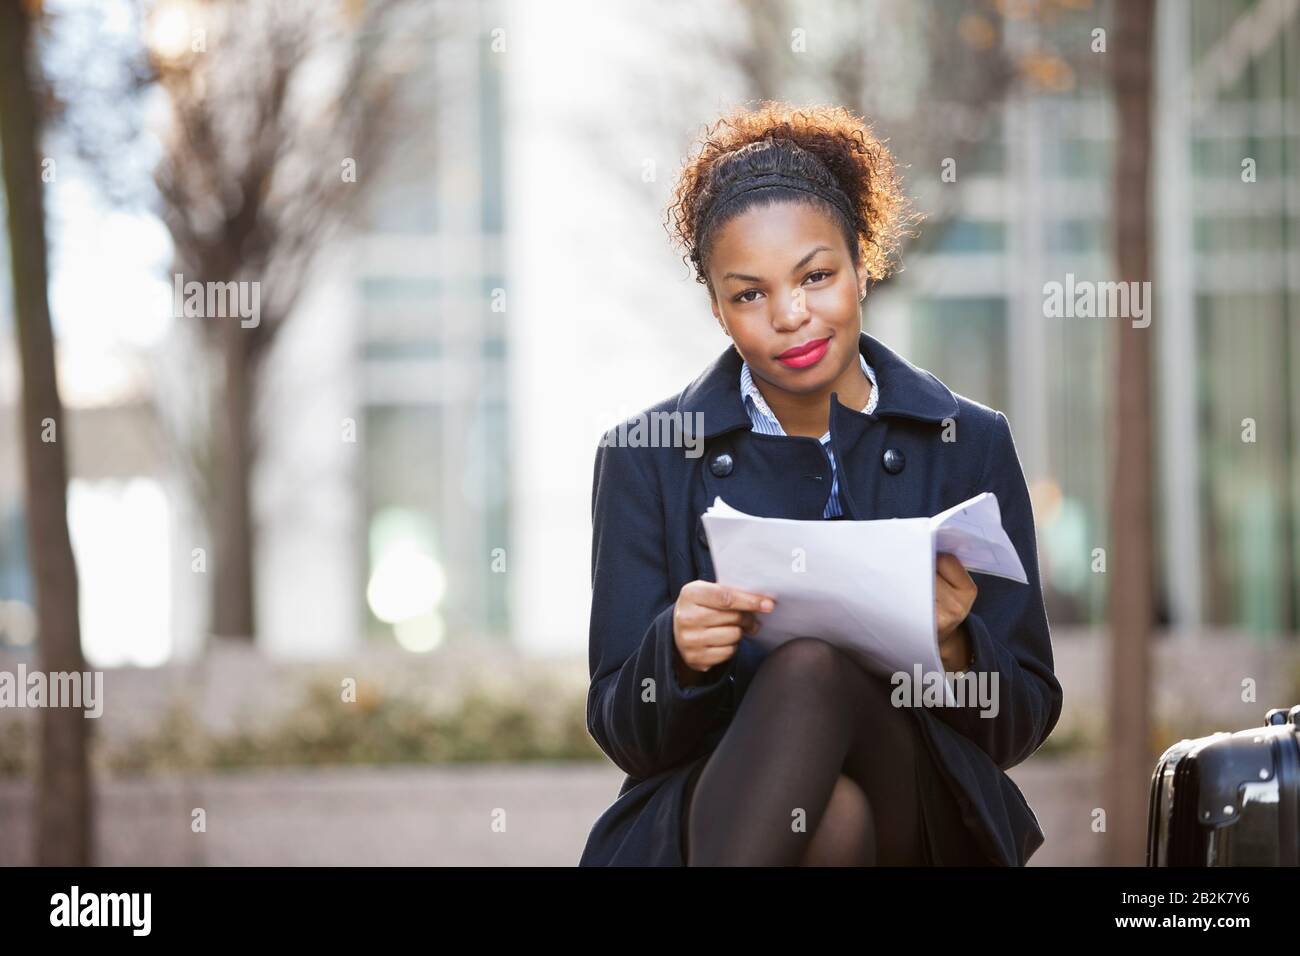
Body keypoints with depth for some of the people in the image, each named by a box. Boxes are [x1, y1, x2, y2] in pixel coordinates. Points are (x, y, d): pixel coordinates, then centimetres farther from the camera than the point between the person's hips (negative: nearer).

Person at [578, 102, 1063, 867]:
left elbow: (1021, 727, 6)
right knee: (830, 816, -39)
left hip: (920, 816, 2)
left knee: (817, 666, -33)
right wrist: (679, 654, -21)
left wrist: (951, 644, -16)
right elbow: (625, 736, 2)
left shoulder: (970, 445, 6)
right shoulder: (647, 459, 5)